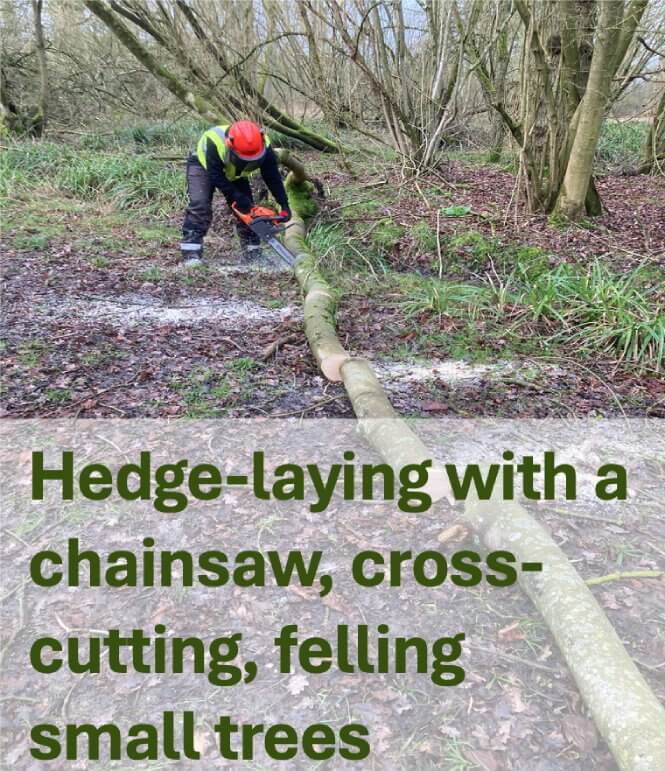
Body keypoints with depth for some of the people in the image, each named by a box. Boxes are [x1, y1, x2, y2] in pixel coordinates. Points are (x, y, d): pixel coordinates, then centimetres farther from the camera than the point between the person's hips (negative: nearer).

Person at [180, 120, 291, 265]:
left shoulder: (264, 146, -31)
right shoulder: (214, 143, -43)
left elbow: (273, 176, -22)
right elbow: (216, 176, -37)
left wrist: (284, 204, -27)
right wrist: (238, 198, -40)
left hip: (234, 173, 4)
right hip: (204, 166, -4)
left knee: (248, 209, -5)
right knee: (199, 206, -22)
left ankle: (253, 254, 2)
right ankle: (191, 255, -24)